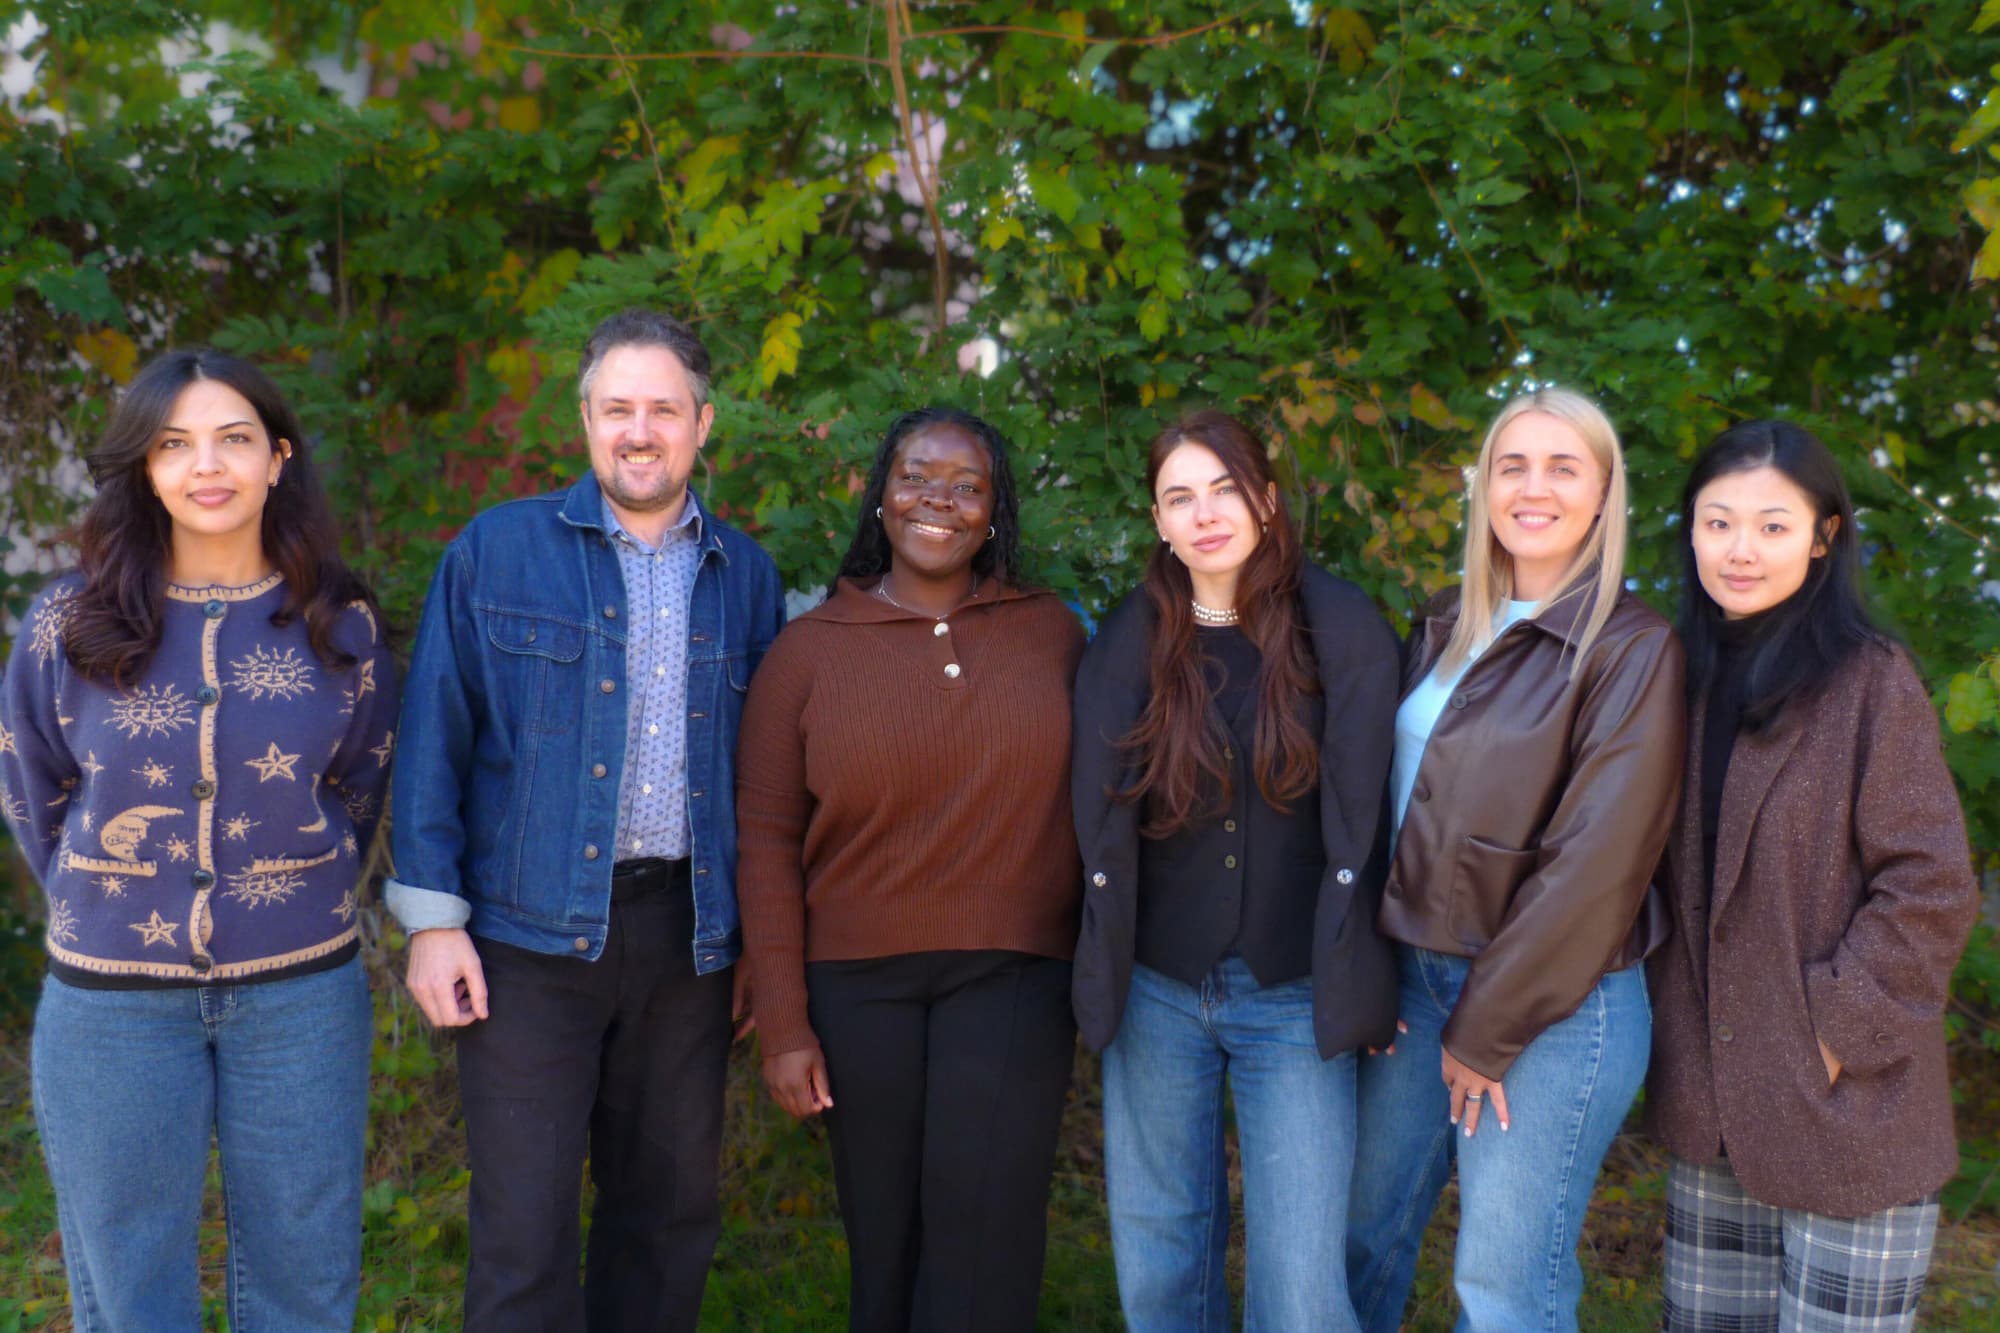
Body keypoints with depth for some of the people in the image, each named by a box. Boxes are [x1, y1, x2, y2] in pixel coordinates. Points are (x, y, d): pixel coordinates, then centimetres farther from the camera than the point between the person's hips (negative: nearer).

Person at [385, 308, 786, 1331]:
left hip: (688, 936, 3)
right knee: (523, 1229, 1)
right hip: (533, 935, -3)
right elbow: (434, 737, -1)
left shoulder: (745, 575, 8)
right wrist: (432, 916, -6)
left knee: (671, 1209, 15)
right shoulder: (497, 550, 0)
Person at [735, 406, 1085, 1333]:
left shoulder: (1052, 632, 3)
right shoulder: (809, 649, 0)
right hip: (856, 981, 1)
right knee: (884, 1236, 12)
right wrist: (784, 1023, -5)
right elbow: (766, 842, -2)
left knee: (981, 1241, -5)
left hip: (1011, 975, 0)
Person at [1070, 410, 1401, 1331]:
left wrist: (1359, 982, -4)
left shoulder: (1344, 632, -6)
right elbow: (1102, 822, 2)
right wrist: (1101, 975, 0)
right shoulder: (1124, 645, 0)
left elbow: (1363, 818, -5)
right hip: (1154, 990, 2)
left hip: (1296, 999, -2)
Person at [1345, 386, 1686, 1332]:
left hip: (1552, 1003, -5)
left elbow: (1595, 863, -15)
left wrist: (1488, 1031, -12)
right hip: (1413, 973, 6)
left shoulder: (1634, 650, -10)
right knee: (1362, 1238, 14)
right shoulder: (1445, 626, 9)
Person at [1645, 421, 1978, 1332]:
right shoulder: (1693, 680, 8)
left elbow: (1932, 892, -12)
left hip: (1845, 1121, -5)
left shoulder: (1873, 683, -10)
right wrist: (1670, 1022, 6)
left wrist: (1838, 1032, -15)